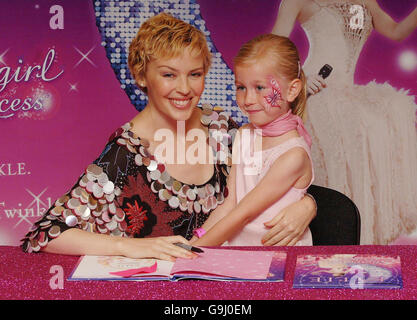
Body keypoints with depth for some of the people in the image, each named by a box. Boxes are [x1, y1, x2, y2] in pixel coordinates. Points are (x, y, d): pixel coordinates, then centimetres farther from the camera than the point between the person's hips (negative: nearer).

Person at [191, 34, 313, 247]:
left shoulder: (294, 155, -12)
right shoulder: (244, 136, 9)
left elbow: (244, 213, -13)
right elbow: (229, 204, 5)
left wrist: (198, 247, -14)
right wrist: (191, 245, -6)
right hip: (236, 248, 5)